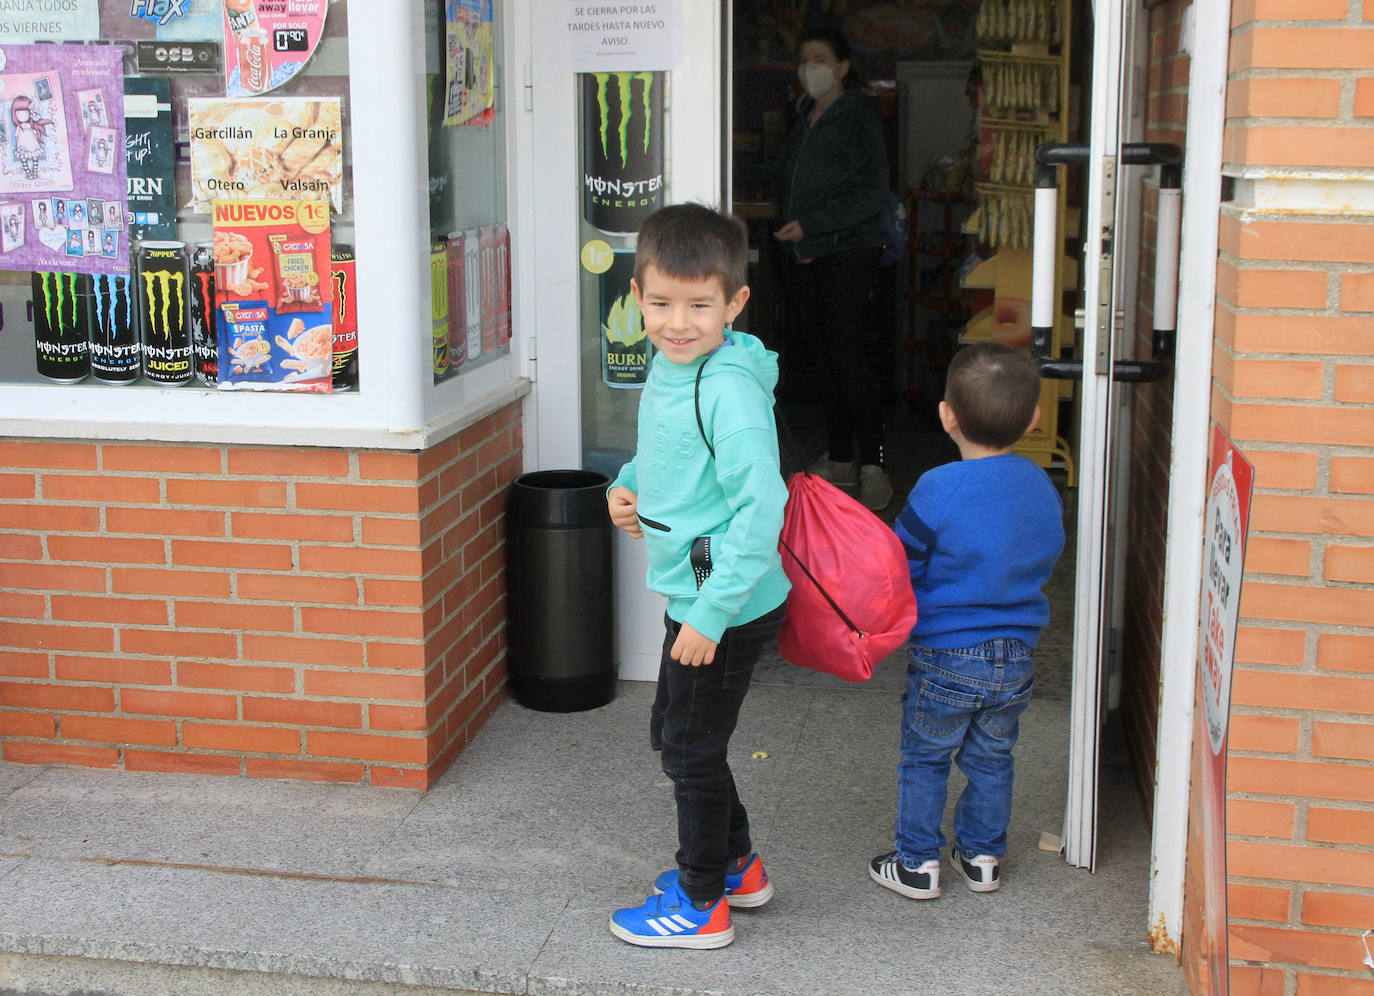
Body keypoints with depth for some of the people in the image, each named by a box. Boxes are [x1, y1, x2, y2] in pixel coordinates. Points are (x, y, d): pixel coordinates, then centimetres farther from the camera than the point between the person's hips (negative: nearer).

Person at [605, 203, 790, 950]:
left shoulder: (730, 389, -25)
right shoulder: (668, 367, 5)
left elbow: (762, 507, -29)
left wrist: (712, 613, -27)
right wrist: (626, 485, 4)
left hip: (728, 607, -10)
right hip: (693, 597, 10)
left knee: (692, 750, 5)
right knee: (674, 734, 23)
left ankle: (701, 905, 25)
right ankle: (736, 865, 42)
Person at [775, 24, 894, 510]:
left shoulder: (859, 117, -6)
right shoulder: (805, 119, 17)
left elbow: (871, 194, -13)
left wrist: (810, 226, -18)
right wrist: (793, 236, 11)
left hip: (847, 253, -7)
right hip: (806, 255, 7)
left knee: (849, 356, -12)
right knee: (823, 358, 7)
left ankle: (873, 466, -8)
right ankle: (840, 460, 15)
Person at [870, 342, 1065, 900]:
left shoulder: (939, 489, -20)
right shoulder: (1042, 487, -3)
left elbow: (900, 568, -11)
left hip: (946, 657, -5)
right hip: (1018, 654, 5)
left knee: (924, 759, 13)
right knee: (991, 760, 21)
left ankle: (917, 863, 21)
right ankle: (983, 856, 31)